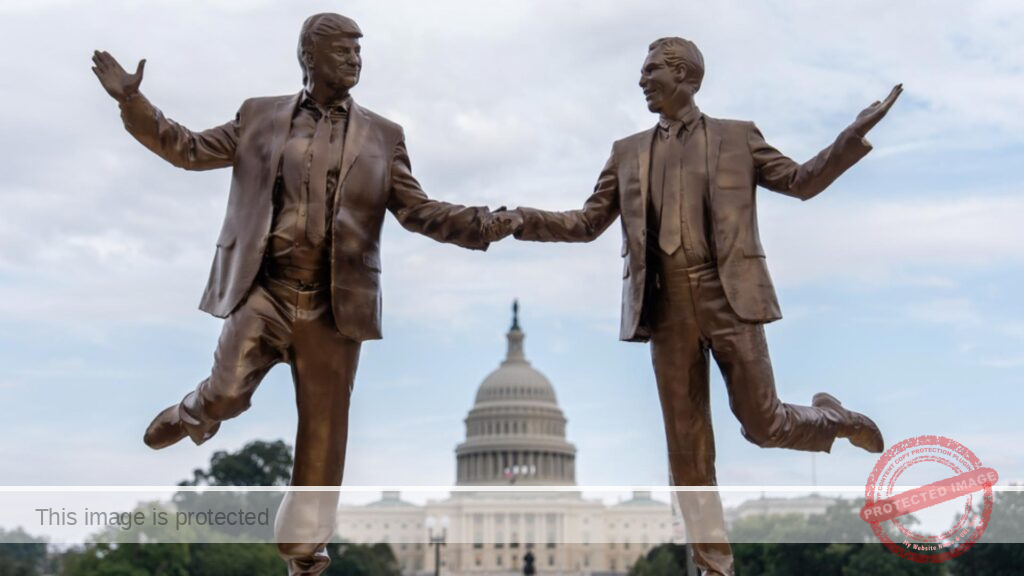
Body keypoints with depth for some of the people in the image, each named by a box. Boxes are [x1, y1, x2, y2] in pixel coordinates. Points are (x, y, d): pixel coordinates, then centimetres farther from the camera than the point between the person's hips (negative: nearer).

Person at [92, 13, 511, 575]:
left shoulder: (382, 135, 8)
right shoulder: (259, 116, 8)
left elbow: (417, 211, 5)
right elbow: (192, 150, 12)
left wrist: (488, 224, -9)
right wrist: (133, 101, 3)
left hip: (333, 302, 1)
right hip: (264, 288, -1)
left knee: (323, 428, 6)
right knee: (227, 393, -14)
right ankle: (194, 414, 27)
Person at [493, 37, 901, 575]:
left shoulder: (737, 136, 7)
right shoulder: (628, 152, 12)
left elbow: (801, 181, 8)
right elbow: (587, 222, 13)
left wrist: (855, 133, -3)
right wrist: (527, 221, -2)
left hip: (728, 298, -2)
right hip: (666, 306, 3)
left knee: (762, 423, 3)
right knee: (687, 443, 5)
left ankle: (830, 417, 37)